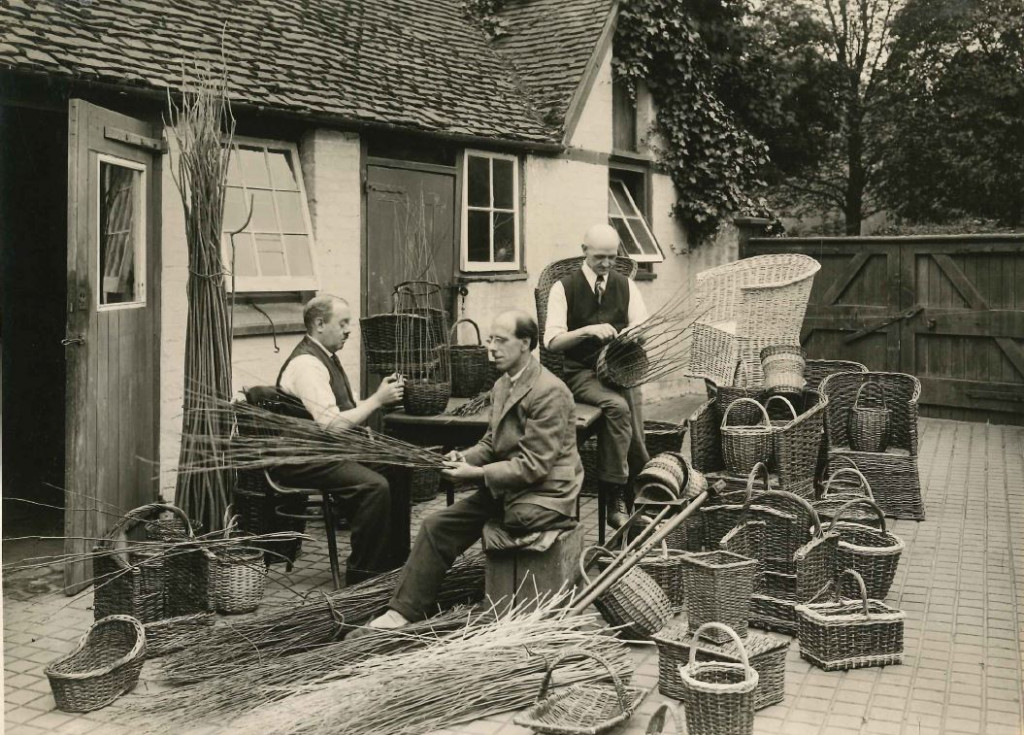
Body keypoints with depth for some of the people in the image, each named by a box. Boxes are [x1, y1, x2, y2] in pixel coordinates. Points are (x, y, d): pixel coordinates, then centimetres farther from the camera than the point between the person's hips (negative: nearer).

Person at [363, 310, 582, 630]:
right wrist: (465, 458, -4)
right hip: (505, 488, 8)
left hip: (543, 494, -8)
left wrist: (476, 474, -21)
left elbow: (534, 465, -21)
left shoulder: (549, 391, -19)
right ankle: (405, 610, 1)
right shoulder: (501, 385, 10)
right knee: (437, 525, -4)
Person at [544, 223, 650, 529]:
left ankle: (616, 498, -17)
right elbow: (552, 341, -7)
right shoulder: (564, 288, 1)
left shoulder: (626, 285, 13)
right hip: (581, 372, -3)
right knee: (618, 406, -32)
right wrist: (588, 331, -22)